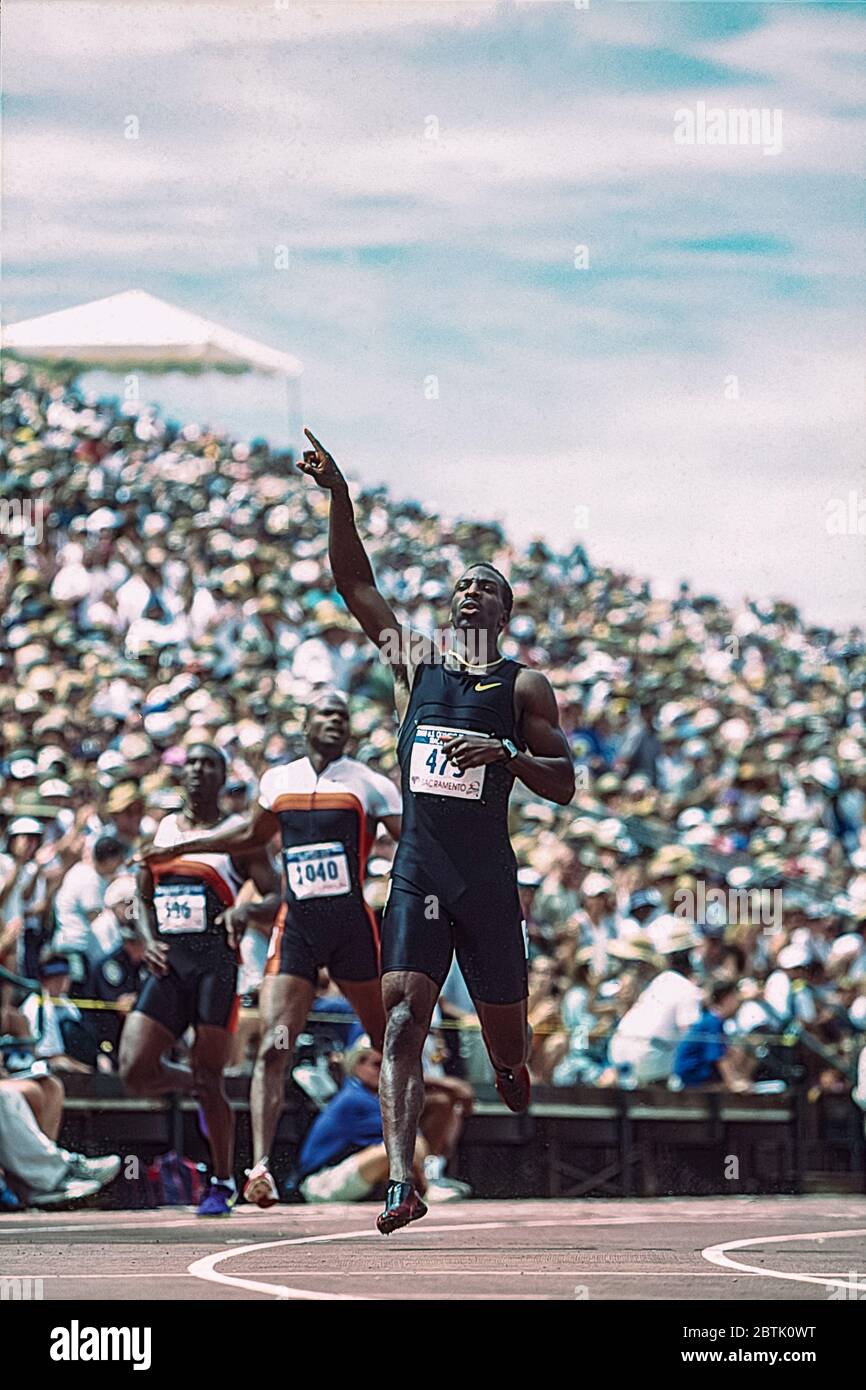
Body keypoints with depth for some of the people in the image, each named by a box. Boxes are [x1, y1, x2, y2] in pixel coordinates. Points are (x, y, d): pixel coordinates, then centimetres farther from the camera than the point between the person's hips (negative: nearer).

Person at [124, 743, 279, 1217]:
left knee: (209, 1079, -4)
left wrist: (244, 910, -20)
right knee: (134, 1069, -10)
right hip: (168, 964, 4)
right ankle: (194, 1085, 24)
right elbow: (144, 898, 22)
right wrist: (149, 941, 2)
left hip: (215, 962, -4)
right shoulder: (161, 831, 16)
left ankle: (223, 1184, 11)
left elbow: (279, 900, 1)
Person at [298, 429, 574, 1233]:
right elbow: (353, 581, 4)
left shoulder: (523, 686, 4)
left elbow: (563, 784, -1)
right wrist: (337, 495, -8)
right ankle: (401, 1182, -27)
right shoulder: (414, 667, 11)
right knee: (402, 1018, -17)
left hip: (488, 879, -1)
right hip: (417, 872, 1)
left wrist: (508, 756, -20)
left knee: (507, 1050, 7)